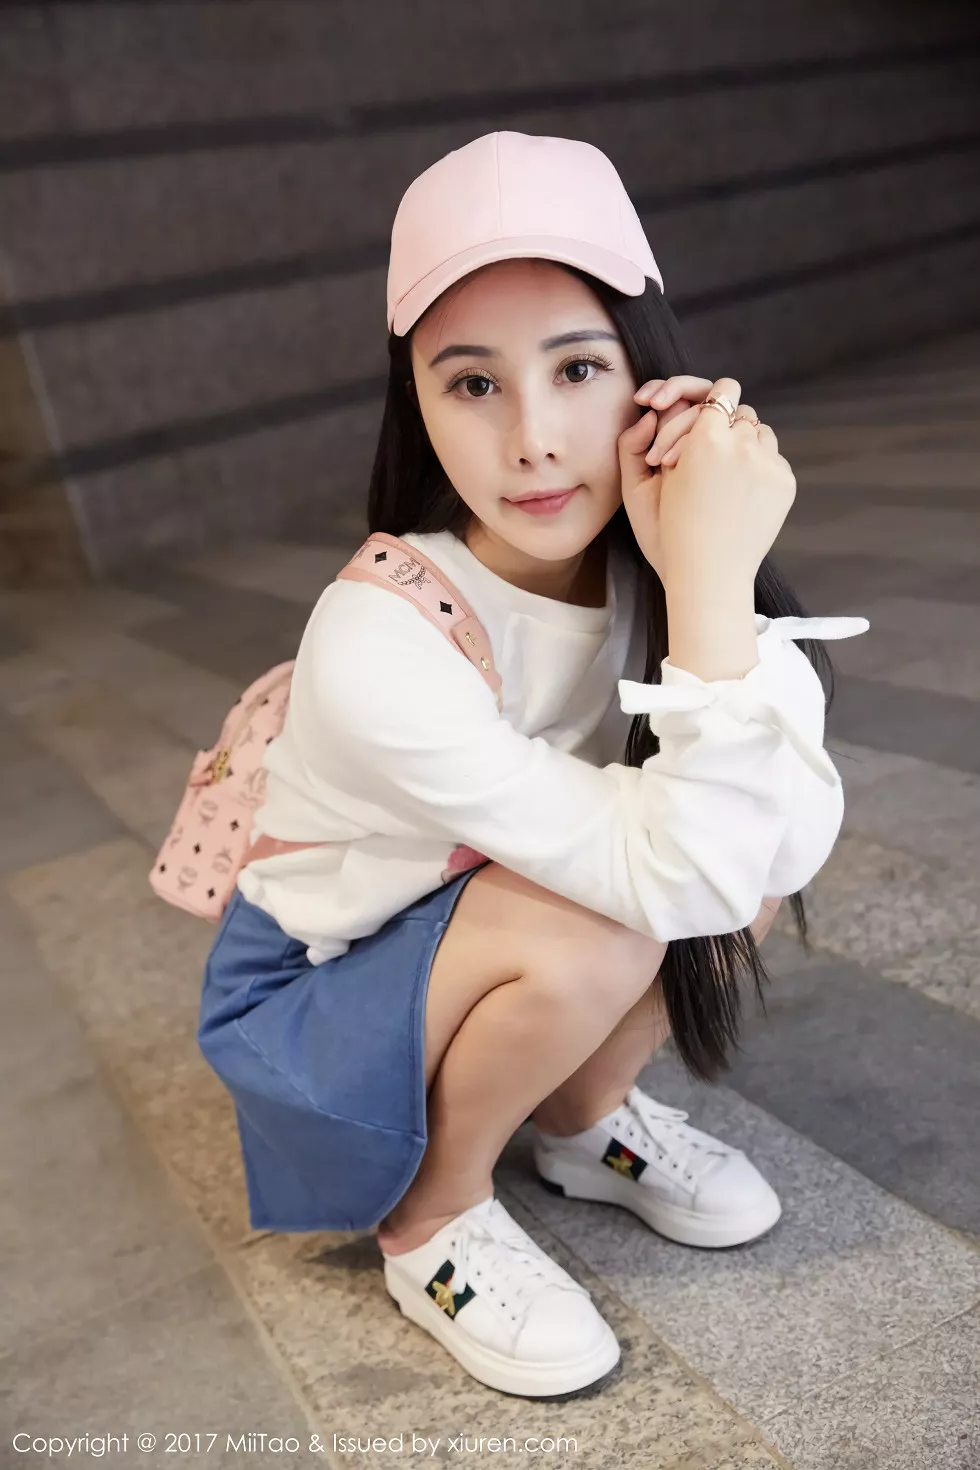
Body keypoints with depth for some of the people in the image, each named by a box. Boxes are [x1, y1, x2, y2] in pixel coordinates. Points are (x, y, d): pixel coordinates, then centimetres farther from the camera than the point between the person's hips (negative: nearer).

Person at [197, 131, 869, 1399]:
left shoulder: (641, 571, -17)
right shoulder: (379, 641, -34)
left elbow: (790, 849, -26)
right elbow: (684, 879, -37)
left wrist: (715, 574, -34)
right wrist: (714, 579, -42)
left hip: (479, 945, 5)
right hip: (312, 996, -5)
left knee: (751, 830, -18)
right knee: (592, 926, -32)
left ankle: (583, 1118, 8)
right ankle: (432, 1214, -2)